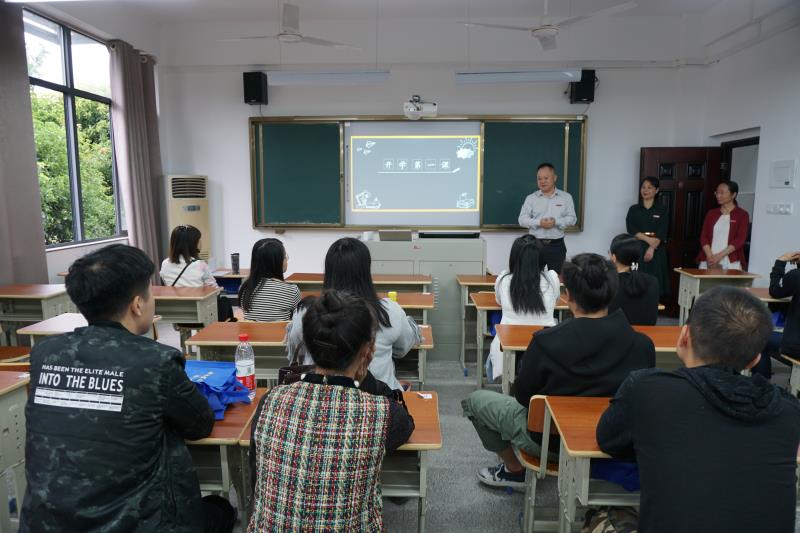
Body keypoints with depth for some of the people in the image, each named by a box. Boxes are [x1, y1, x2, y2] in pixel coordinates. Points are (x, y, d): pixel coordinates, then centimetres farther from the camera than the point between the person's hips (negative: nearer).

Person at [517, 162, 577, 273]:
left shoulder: (566, 197, 5)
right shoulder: (531, 198, 4)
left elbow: (572, 218, 0)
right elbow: (522, 219, -1)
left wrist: (556, 222, -17)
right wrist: (539, 222, -18)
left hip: (557, 245, 0)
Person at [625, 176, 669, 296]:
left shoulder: (662, 209, 7)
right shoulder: (633, 209, 9)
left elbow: (662, 232, -3)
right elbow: (631, 229, -3)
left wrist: (652, 248, -17)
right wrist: (648, 239, -17)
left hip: (656, 249, 0)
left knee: (655, 282, -3)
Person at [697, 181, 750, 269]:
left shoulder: (742, 215, 4)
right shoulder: (711, 214, 15)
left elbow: (740, 240, -6)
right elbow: (704, 236, 6)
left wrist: (719, 256, -16)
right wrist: (710, 257, -10)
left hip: (730, 263, -3)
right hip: (708, 262, 3)